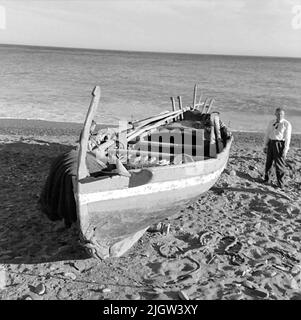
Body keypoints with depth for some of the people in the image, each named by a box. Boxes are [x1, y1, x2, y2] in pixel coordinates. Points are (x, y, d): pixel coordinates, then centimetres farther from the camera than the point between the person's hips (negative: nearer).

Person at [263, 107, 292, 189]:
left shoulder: (287, 124, -6)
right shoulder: (271, 123, 7)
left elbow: (287, 138, -8)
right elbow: (267, 134, 11)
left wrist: (285, 150, -14)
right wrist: (265, 146, 7)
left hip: (280, 144, -4)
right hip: (271, 143, 4)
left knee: (279, 164, -1)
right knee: (268, 163, 15)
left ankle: (280, 184, 12)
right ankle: (266, 179, 34)